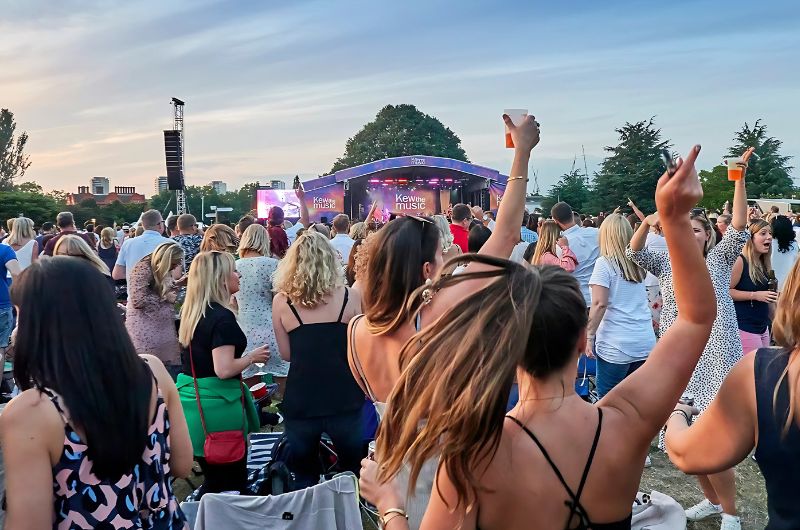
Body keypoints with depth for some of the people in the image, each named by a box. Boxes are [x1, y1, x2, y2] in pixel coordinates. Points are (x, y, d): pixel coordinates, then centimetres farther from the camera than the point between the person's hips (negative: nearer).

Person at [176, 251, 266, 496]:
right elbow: (224, 369, -25)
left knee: (213, 480, 19)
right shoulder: (222, 317, -18)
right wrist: (253, 357, -10)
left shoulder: (191, 313, 8)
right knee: (233, 483, 5)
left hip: (191, 400, 9)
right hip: (218, 405, -9)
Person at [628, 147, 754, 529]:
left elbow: (739, 229, -11)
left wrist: (739, 179, -19)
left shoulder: (719, 260, 3)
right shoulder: (667, 264, 8)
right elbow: (635, 252, -6)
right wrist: (648, 222, -24)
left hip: (715, 357, -3)